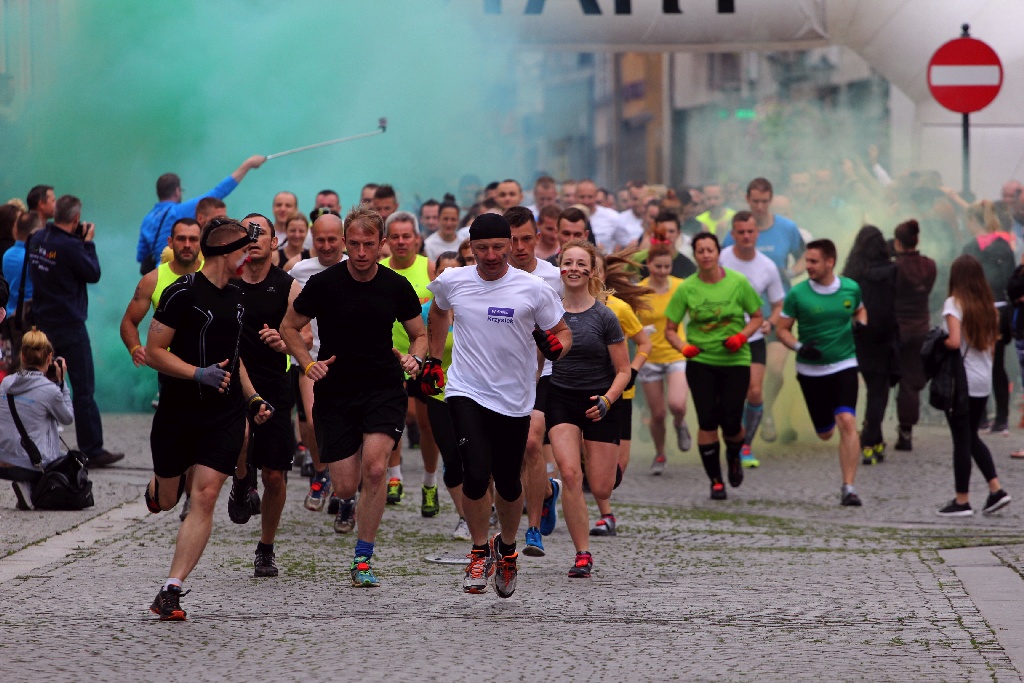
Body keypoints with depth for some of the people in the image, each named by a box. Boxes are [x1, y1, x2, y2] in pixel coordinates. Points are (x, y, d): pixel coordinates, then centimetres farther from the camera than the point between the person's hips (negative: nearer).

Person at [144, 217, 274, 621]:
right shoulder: (183, 293, -10)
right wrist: (200, 374, -23)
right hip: (177, 413, -4)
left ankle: (171, 590, -10)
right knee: (166, 500, 10)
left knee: (205, 497, -11)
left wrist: (253, 399, 16)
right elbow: (154, 352, -11)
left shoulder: (236, 297, 12)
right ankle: (158, 485, 51)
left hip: (225, 414, 4)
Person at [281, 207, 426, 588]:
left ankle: (363, 559, -10)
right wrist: (308, 364, -10)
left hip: (384, 388, 0)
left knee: (375, 467, -22)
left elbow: (420, 334, 13)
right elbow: (289, 327, 6)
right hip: (335, 392, 0)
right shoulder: (323, 284, -6)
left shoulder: (396, 286, -1)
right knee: (345, 488, -2)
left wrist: (413, 358, -9)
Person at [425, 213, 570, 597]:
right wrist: (433, 360, 22)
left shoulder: (533, 289, -8)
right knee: (476, 474, -18)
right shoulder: (451, 282, -1)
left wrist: (556, 346, -19)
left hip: (514, 400, 0)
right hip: (465, 393, 0)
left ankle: (507, 549, 36)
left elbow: (562, 333, 3)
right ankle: (480, 551, 5)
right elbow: (438, 312, 23)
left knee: (508, 483, 8)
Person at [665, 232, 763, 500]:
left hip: (735, 360, 0)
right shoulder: (686, 288, -2)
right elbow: (670, 329, 3)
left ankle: (733, 456, 29)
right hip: (700, 362, 1)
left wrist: (741, 337, -11)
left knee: (731, 422, -7)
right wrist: (683, 347, -17)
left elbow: (757, 316, 7)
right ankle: (715, 480, 6)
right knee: (707, 421, -8)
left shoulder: (738, 283, -4)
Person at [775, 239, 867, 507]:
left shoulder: (851, 288, -2)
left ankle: (848, 487, -16)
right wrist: (799, 347, -19)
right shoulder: (797, 294, -8)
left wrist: (861, 324, -3)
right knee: (824, 433, 10)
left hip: (844, 366, 0)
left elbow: (860, 310, 20)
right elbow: (782, 329, 0)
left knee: (847, 422, -20)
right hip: (811, 370, 0)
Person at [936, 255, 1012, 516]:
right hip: (983, 381, 6)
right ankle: (996, 489, 9)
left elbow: (954, 342, -22)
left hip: (960, 380, -6)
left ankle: (962, 501, 4)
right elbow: (992, 342, 9)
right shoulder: (987, 305, 8)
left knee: (961, 439, 0)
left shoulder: (954, 303, -12)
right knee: (972, 437, 19)